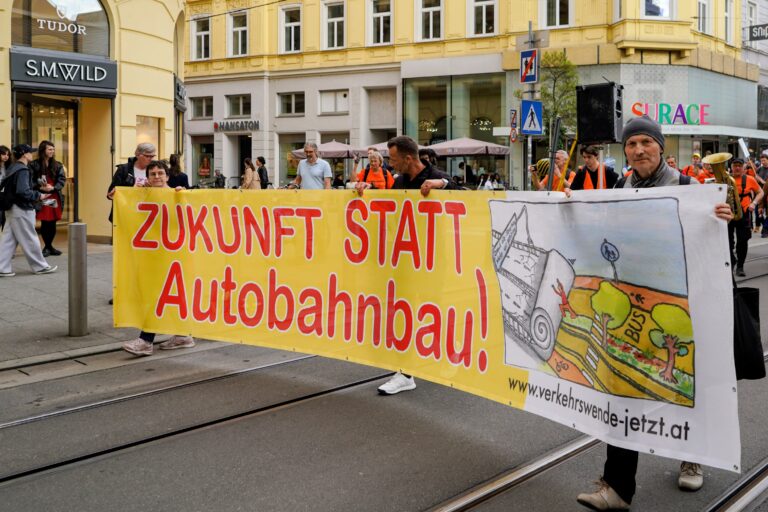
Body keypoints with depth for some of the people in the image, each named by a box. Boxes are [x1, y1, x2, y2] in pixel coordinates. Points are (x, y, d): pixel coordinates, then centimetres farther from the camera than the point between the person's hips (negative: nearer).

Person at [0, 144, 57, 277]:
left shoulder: (12, 168, 13)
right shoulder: (23, 170, -17)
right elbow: (23, 191, -27)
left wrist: (41, 189, 14)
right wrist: (39, 196, -13)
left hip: (12, 208, 9)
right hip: (22, 210, -9)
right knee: (30, 240, 1)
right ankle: (40, 266, 10)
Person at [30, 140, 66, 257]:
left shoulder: (57, 165, 11)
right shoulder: (34, 165, -2)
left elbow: (62, 180, 3)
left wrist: (53, 188, -15)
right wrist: (40, 188, -22)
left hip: (54, 198, 4)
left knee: (52, 223, 6)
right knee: (45, 223, -5)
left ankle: (48, 247, 19)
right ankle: (48, 247, 8)